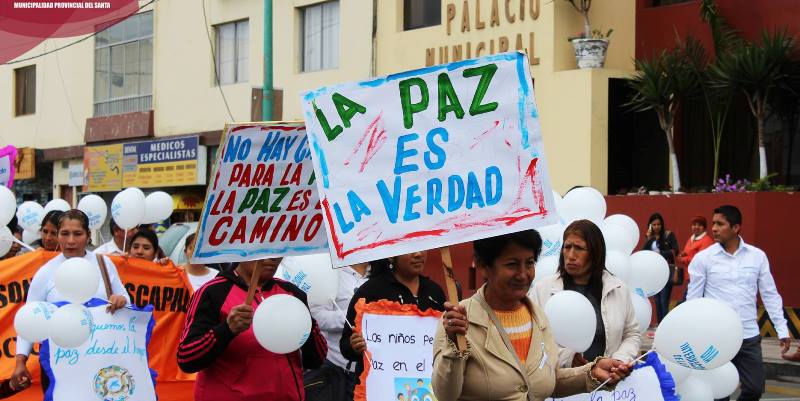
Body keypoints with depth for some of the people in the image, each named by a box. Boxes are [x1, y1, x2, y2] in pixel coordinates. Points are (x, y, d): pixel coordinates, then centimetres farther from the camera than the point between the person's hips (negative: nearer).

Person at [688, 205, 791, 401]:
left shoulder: (757, 256, 2)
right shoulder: (703, 258, -4)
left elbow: (770, 295, 7)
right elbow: (693, 299, 0)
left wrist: (782, 330, 4)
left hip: (749, 336, 2)